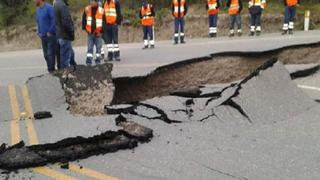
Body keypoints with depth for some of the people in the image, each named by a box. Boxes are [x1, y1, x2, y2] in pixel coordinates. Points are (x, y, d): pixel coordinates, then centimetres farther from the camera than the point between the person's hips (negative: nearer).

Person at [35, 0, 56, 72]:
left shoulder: (49, 7, -11)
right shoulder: (38, 9, 14)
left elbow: (54, 20, -15)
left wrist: (50, 32, -15)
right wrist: (39, 32, 12)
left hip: (50, 35, -8)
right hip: (43, 36, 8)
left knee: (50, 53, -7)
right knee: (46, 55, 10)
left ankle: (51, 69, -1)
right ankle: (51, 69, 18)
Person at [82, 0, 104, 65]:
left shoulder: (101, 10, -7)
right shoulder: (87, 9, 1)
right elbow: (84, 20, 12)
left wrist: (101, 32, -5)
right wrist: (85, 28, 5)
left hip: (98, 34, -1)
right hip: (90, 33, 2)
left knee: (98, 48, 7)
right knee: (89, 48, 2)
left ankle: (98, 60, 17)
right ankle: (89, 61, 4)